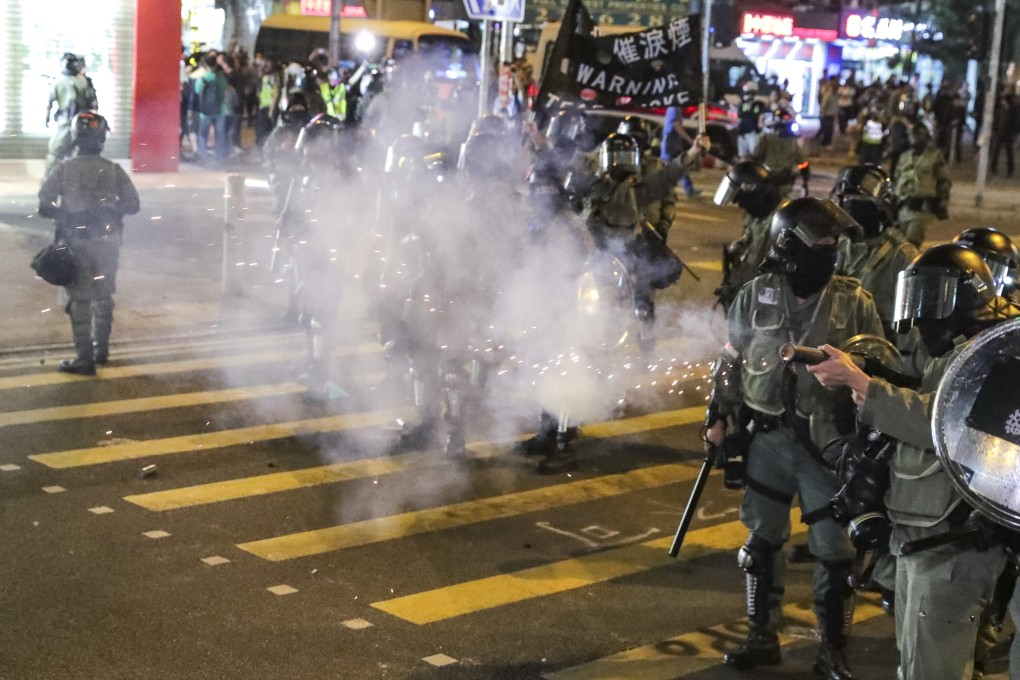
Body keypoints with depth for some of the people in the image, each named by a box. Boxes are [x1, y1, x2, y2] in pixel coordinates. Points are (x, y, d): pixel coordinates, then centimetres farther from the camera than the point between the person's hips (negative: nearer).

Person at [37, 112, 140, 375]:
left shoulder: (62, 170, -9)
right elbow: (132, 204, -3)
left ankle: (84, 359, 2)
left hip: (76, 242, -2)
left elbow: (44, 206, -13)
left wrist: (63, 213, 7)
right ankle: (101, 350, 31)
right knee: (103, 297, 18)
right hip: (107, 242, 3)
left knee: (80, 300, 3)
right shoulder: (114, 170, -4)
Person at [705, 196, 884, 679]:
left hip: (829, 441, -1)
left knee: (834, 547, 3)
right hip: (769, 437, 2)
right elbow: (730, 362, 8)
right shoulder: (755, 296, -3)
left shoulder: (853, 301, -6)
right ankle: (762, 638, 29)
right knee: (762, 539, 13)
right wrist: (719, 418, 6)